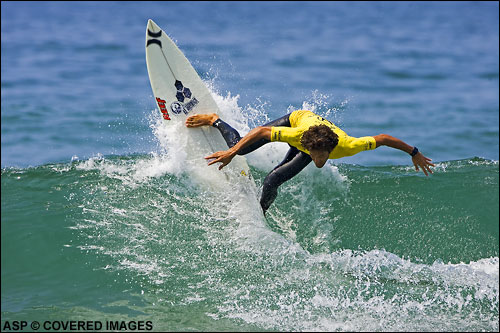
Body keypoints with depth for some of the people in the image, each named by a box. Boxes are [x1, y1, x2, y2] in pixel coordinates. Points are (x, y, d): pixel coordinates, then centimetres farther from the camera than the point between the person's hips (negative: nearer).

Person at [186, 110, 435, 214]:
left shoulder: (346, 146, -45)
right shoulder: (297, 133, -46)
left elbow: (384, 139, -33)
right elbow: (262, 131, -33)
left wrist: (415, 154, -22)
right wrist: (231, 152, -38)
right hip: (297, 118, -1)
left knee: (273, 181, -11)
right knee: (239, 147, 0)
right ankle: (215, 121, 30)